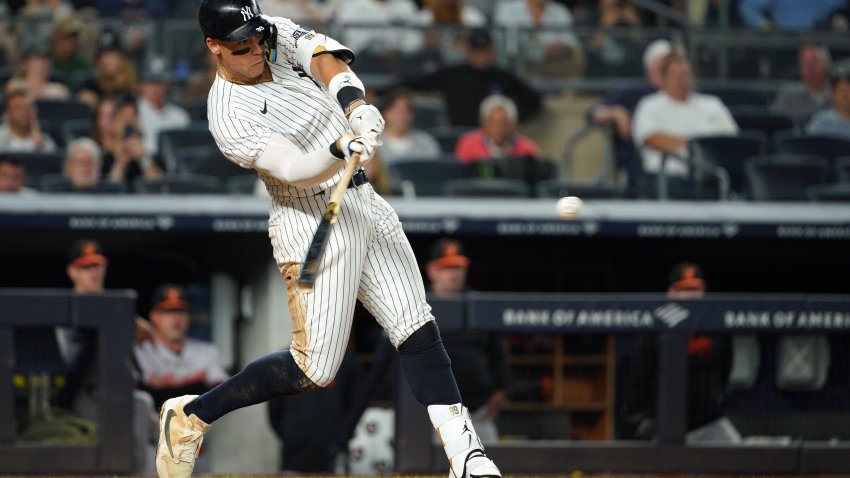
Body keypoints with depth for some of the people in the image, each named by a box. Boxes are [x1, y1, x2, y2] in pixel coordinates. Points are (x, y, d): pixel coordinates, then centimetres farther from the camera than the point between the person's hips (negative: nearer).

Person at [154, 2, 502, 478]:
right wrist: (342, 150, -47)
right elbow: (294, 169, -27)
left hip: (364, 202, 7)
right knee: (313, 370, -8)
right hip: (313, 222, -7)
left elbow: (327, 57, -16)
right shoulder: (229, 117, -17)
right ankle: (191, 416, 7)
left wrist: (354, 103, -36)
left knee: (419, 330, 0)